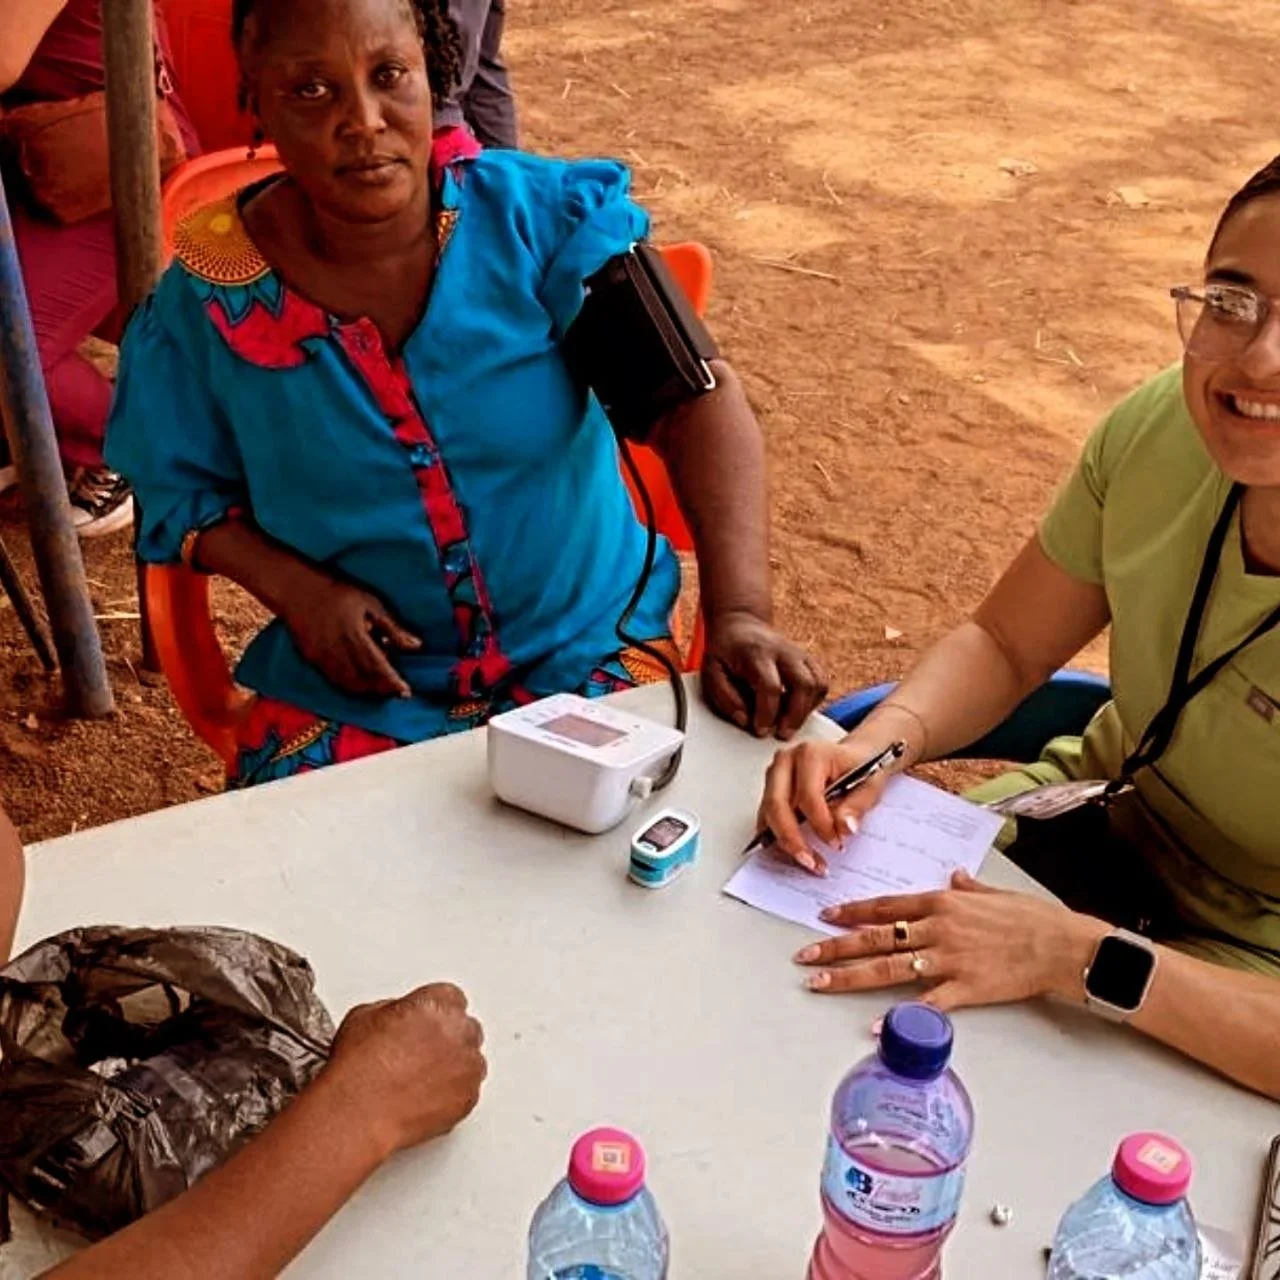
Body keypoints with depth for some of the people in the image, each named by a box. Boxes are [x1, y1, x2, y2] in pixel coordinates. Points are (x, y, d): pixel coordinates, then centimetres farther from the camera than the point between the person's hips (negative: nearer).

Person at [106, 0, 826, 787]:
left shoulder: (544, 218, -14)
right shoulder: (215, 295, -8)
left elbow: (697, 396, -22)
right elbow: (183, 493, 4)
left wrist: (739, 615, -34)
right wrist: (297, 591, -15)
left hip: (587, 650, 0)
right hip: (351, 689, 1)